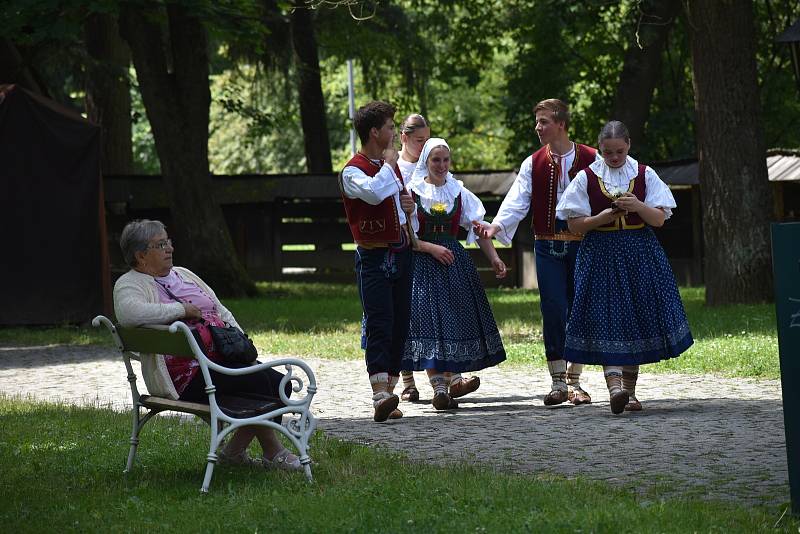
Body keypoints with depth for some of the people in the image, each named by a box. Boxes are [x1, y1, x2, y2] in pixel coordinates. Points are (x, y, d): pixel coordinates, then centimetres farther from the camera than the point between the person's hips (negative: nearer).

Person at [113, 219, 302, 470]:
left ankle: (234, 451, 1)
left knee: (279, 382, -11)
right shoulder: (129, 285, -4)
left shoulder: (182, 274, 22)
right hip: (189, 375, -8)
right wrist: (182, 310, -19)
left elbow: (221, 312, 26)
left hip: (223, 357, 8)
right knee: (258, 381, -25)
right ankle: (273, 453, -7)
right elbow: (129, 313, -29)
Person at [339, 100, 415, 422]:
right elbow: (373, 191, -30)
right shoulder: (353, 170, -9)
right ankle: (380, 397, -25)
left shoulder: (392, 165, 17)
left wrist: (410, 205, 7)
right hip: (374, 259, -8)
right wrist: (388, 164, -13)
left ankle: (388, 394, 9)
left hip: (401, 254, 8)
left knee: (400, 326, 5)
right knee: (379, 325, -16)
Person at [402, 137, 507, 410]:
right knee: (429, 321, -11)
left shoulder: (459, 193, 8)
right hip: (422, 264, -3)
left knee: (455, 323, 1)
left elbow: (479, 229, 5)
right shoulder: (411, 192, -1)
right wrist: (431, 248, -14)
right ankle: (439, 387, -16)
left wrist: (494, 258, -6)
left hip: (454, 264, 3)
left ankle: (444, 385, 8)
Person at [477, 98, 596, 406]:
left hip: (582, 245, -1)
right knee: (553, 310, -6)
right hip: (548, 245, 1)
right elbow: (517, 201, -4)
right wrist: (496, 226, -21)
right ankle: (558, 383, 1)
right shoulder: (533, 164, 6)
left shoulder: (590, 160, 1)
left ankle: (574, 383, 12)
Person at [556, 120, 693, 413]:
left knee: (638, 318, 4)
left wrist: (638, 206, -16)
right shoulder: (587, 177, 2)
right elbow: (575, 224, 0)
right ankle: (614, 386, -24)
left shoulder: (645, 175, 6)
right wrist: (605, 216, -15)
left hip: (640, 254, 2)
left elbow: (660, 218, 2)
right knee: (607, 318, -14)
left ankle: (629, 389, 16)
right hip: (601, 254, -2)